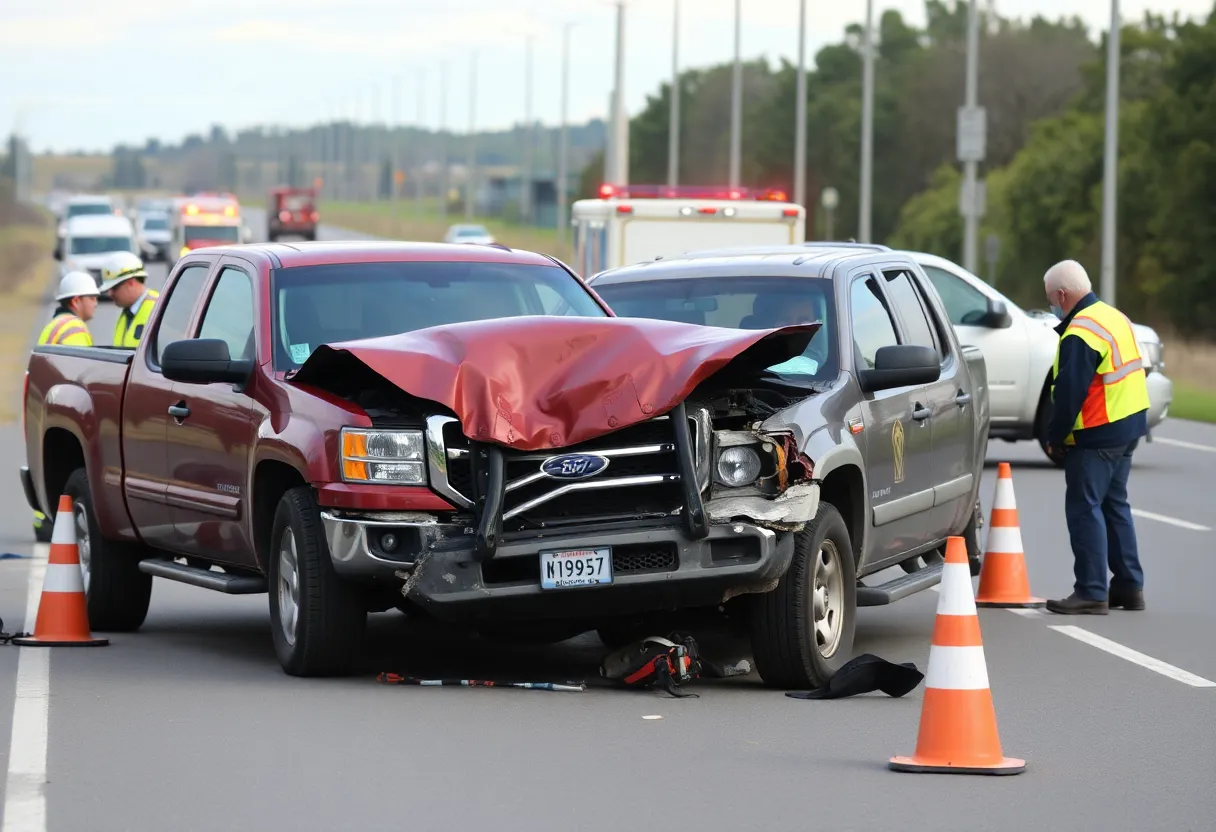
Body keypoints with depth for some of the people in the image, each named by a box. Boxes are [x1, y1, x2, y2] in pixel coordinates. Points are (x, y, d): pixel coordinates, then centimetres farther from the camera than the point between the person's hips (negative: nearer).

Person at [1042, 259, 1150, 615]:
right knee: (1114, 505, 17)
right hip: (1130, 426, 10)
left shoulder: (1080, 335, -19)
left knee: (1085, 509, -5)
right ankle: (1129, 586, 20)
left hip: (1097, 437, -10)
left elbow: (1069, 393, -21)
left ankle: (1092, 593, -6)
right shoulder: (1115, 317, 12)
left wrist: (1055, 438, -8)